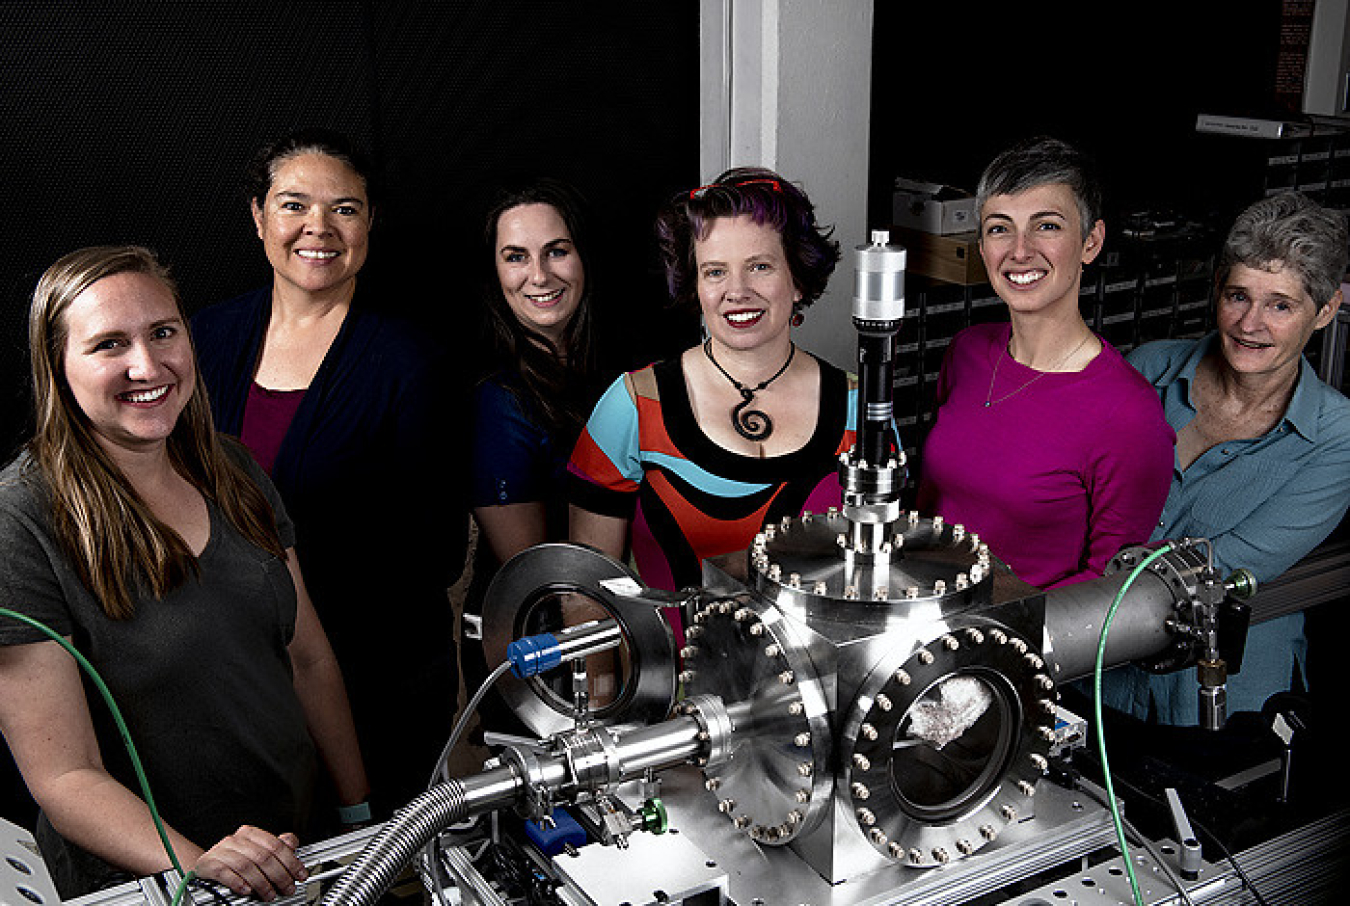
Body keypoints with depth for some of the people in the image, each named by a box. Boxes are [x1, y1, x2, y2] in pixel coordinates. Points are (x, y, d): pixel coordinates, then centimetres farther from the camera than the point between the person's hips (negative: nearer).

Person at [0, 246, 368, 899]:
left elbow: (309, 658, 5)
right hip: (139, 885, -5)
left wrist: (360, 811, 4)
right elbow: (64, 776, -21)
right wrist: (199, 866, -34)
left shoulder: (231, 471, -1)